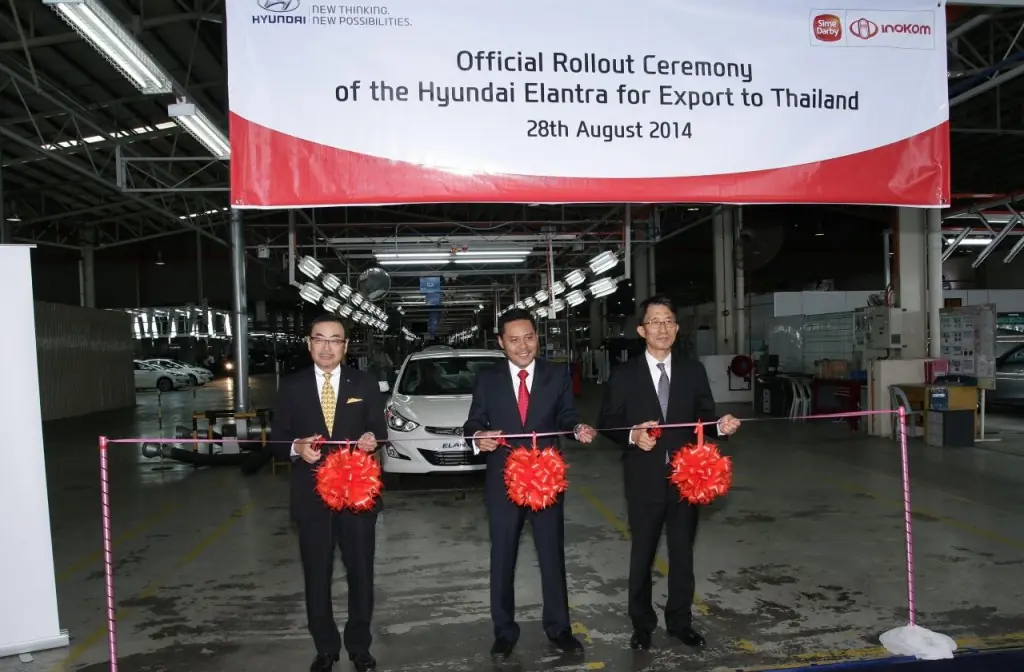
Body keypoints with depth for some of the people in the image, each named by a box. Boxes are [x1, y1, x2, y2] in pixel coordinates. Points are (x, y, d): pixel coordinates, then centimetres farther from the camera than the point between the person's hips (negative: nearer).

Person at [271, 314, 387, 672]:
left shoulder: (365, 384, 2)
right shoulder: (291, 386, 1)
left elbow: (379, 431, 2)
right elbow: (278, 439, 1)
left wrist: (371, 439, -21)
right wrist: (297, 448, -20)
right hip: (311, 495, 0)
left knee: (361, 572, 11)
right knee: (316, 576, 11)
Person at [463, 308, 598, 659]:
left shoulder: (558, 374, 0)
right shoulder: (487, 379, 0)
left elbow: (566, 415, -2)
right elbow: (474, 423, -2)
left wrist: (579, 429, -24)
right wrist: (479, 438, -24)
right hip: (503, 479, 0)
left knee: (552, 554, 12)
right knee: (502, 557, 11)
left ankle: (558, 627, 29)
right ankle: (504, 630, 27)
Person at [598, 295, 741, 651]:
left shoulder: (693, 371, 3)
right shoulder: (624, 375, -3)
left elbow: (705, 417, 1)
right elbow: (608, 422, -2)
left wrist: (722, 424, -20)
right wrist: (632, 435, -20)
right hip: (644, 480, -2)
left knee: (682, 552, 14)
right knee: (642, 553, 13)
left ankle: (680, 621, 32)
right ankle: (642, 623, 31)